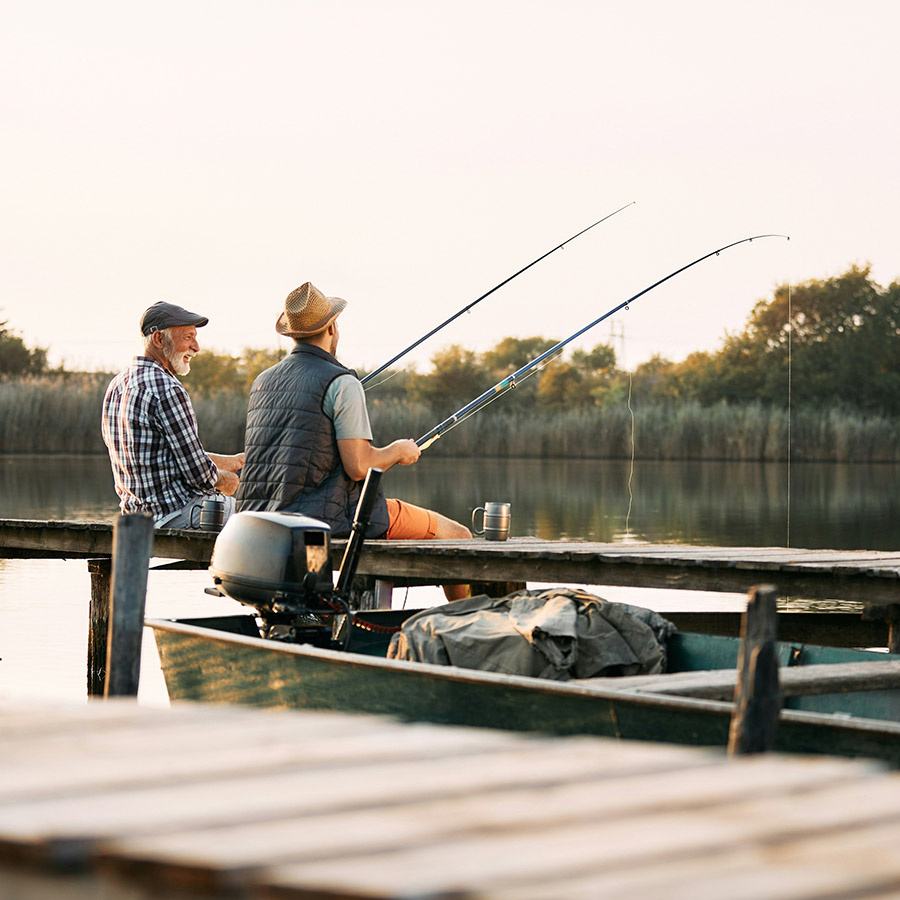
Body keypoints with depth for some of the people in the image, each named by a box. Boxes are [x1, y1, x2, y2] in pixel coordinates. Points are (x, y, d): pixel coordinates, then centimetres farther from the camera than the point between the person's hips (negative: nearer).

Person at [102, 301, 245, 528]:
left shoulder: (117, 385, 11)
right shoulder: (167, 390, -20)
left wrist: (232, 461, 20)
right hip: (177, 514, -10)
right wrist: (225, 481, 3)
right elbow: (199, 475, -18)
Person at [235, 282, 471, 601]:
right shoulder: (341, 383, -11)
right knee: (457, 536, 4)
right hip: (327, 520, -8)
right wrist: (397, 451, 4)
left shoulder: (262, 382, 12)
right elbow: (358, 467, -16)